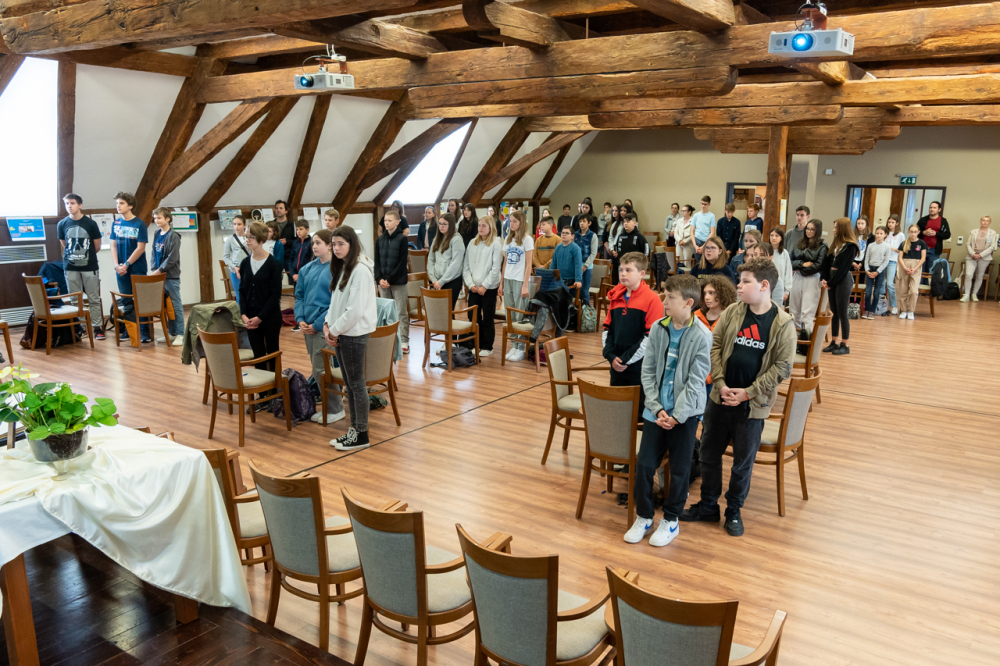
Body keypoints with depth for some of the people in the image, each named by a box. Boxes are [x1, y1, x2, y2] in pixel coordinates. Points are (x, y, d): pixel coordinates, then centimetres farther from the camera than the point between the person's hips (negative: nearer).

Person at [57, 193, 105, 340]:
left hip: (90, 267, -2)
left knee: (94, 299, 2)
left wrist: (86, 255, 11)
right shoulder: (62, 224, 3)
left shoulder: (90, 223, -3)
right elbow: (64, 245, 14)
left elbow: (97, 246, 5)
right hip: (71, 267, 2)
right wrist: (74, 256, 13)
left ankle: (97, 327, 8)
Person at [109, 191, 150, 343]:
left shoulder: (139, 224, -8)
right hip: (122, 269, 4)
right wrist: (117, 265, -6)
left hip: (137, 269, -4)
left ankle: (144, 331, 6)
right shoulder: (116, 223, 6)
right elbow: (113, 245, 7)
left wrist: (126, 264, -13)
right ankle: (129, 329, 20)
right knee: (126, 302, 11)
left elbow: (140, 248, -11)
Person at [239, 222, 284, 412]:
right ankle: (263, 397, 17)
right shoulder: (245, 263, 5)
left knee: (273, 354, 5)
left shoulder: (273, 264, -10)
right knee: (258, 356, 9)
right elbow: (242, 291, 7)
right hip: (251, 318, 5)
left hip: (270, 317, -5)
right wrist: (244, 314, -6)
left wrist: (260, 317, -14)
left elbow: (275, 294, -12)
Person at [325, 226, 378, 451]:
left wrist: (335, 330, -13)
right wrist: (328, 325, 1)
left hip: (354, 333, -9)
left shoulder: (361, 270, -16)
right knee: (349, 384, 14)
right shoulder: (342, 268, 12)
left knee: (357, 384, -1)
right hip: (340, 333, 9)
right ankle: (354, 429, 24)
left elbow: (355, 309, -21)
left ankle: (362, 435, 9)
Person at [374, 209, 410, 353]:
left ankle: (404, 341, 5)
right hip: (383, 282, 4)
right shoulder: (380, 240, 9)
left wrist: (390, 279, -15)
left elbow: (402, 262, -11)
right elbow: (377, 261, 8)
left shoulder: (402, 239, -5)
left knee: (402, 312, 0)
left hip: (398, 282, -4)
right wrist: (379, 279, -7)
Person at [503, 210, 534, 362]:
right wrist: (501, 282, 9)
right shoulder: (508, 239, 12)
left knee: (520, 316, -3)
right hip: (508, 280, 6)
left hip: (519, 281, -6)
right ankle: (514, 345, 14)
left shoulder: (527, 239, -4)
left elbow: (528, 264, -7)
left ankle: (521, 348, 3)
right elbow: (505, 262, 14)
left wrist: (525, 285, -12)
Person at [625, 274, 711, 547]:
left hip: (685, 413, -3)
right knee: (644, 464, 4)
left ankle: (671, 520, 27)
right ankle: (644, 517, 24)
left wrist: (676, 416, -14)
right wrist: (657, 409, -7)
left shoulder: (702, 336, -13)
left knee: (679, 470, 8)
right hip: (656, 410, 4)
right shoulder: (658, 328, -1)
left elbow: (695, 382, -12)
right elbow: (648, 371, 2)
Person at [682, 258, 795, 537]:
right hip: (720, 398, 3)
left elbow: (783, 366, -9)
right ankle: (708, 506, 31)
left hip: (753, 405, -3)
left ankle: (734, 511, 30)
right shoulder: (732, 312, 0)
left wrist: (748, 392, -13)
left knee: (743, 461, 10)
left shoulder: (783, 323, -9)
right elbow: (715, 346, 2)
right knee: (709, 453, 13)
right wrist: (721, 384, -9)